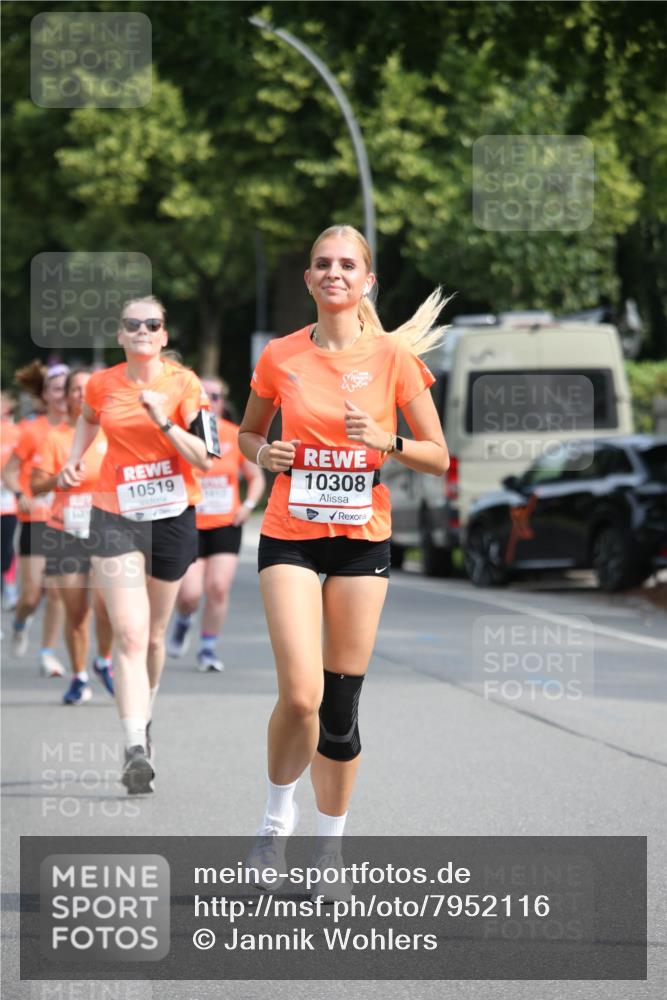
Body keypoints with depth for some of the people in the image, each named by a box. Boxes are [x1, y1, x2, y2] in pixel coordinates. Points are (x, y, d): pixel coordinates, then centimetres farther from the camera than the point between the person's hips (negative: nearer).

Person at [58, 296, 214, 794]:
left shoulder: (184, 384, -6)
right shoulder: (102, 385, 0)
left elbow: (206, 459, -13)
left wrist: (163, 421, -23)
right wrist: (76, 457, 10)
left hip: (173, 515, 0)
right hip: (116, 517, 0)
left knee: (154, 635, 13)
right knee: (130, 636, -14)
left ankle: (144, 720, 39)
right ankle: (136, 750, -22)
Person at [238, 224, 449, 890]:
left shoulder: (393, 357, -1)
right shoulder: (279, 357, 1)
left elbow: (437, 457, 2)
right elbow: (247, 435, 16)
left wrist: (386, 442, -16)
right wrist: (264, 453, -6)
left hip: (362, 540, 1)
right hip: (291, 537, -1)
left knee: (341, 704, 3)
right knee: (301, 695, -16)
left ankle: (330, 842, 19)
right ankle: (278, 810, 11)